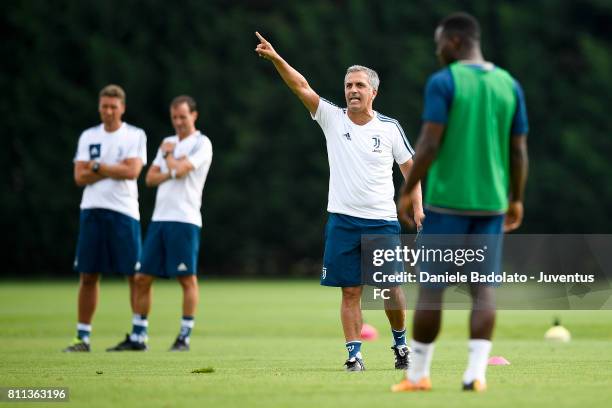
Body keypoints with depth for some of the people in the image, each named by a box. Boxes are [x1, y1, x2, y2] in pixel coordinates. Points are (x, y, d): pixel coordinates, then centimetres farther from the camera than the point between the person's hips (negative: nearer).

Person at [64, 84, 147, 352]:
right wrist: (114, 170, -6)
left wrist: (98, 166, -5)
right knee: (88, 276, 3)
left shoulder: (135, 136, 2)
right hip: (92, 210, 3)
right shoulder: (88, 137, 12)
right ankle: (83, 337, 8)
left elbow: (132, 171, -12)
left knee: (134, 275, -3)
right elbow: (80, 177, 2)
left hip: (124, 212, -3)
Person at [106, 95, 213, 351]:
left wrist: (168, 155, 5)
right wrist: (173, 172, -6)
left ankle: (184, 337, 0)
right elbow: (151, 178, 11)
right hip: (160, 218, 7)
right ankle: (138, 337, 10)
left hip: (185, 220, -7)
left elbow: (179, 170, -15)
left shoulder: (201, 144, -1)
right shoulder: (168, 143, 19)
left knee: (187, 278, -5)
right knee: (142, 278, 4)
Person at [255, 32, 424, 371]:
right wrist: (275, 58, -22)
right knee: (350, 292, -1)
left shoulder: (389, 128, 2)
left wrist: (417, 207, -2)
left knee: (390, 289, 2)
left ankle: (400, 343, 23)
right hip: (342, 219, 0)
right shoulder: (332, 118, 2)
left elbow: (410, 166, 9)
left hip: (382, 220, 0)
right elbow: (301, 87, -9)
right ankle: (354, 354, 4)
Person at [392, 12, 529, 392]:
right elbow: (519, 150, 8)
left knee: (431, 286, 4)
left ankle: (417, 374, 10)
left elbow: (429, 144, -14)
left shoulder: (443, 82, -7)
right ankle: (476, 371, -9)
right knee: (484, 286, 4)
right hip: (492, 202, 4)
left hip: (447, 200, -4)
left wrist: (408, 191, -5)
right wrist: (516, 200, 17)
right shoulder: (509, 85, 7)